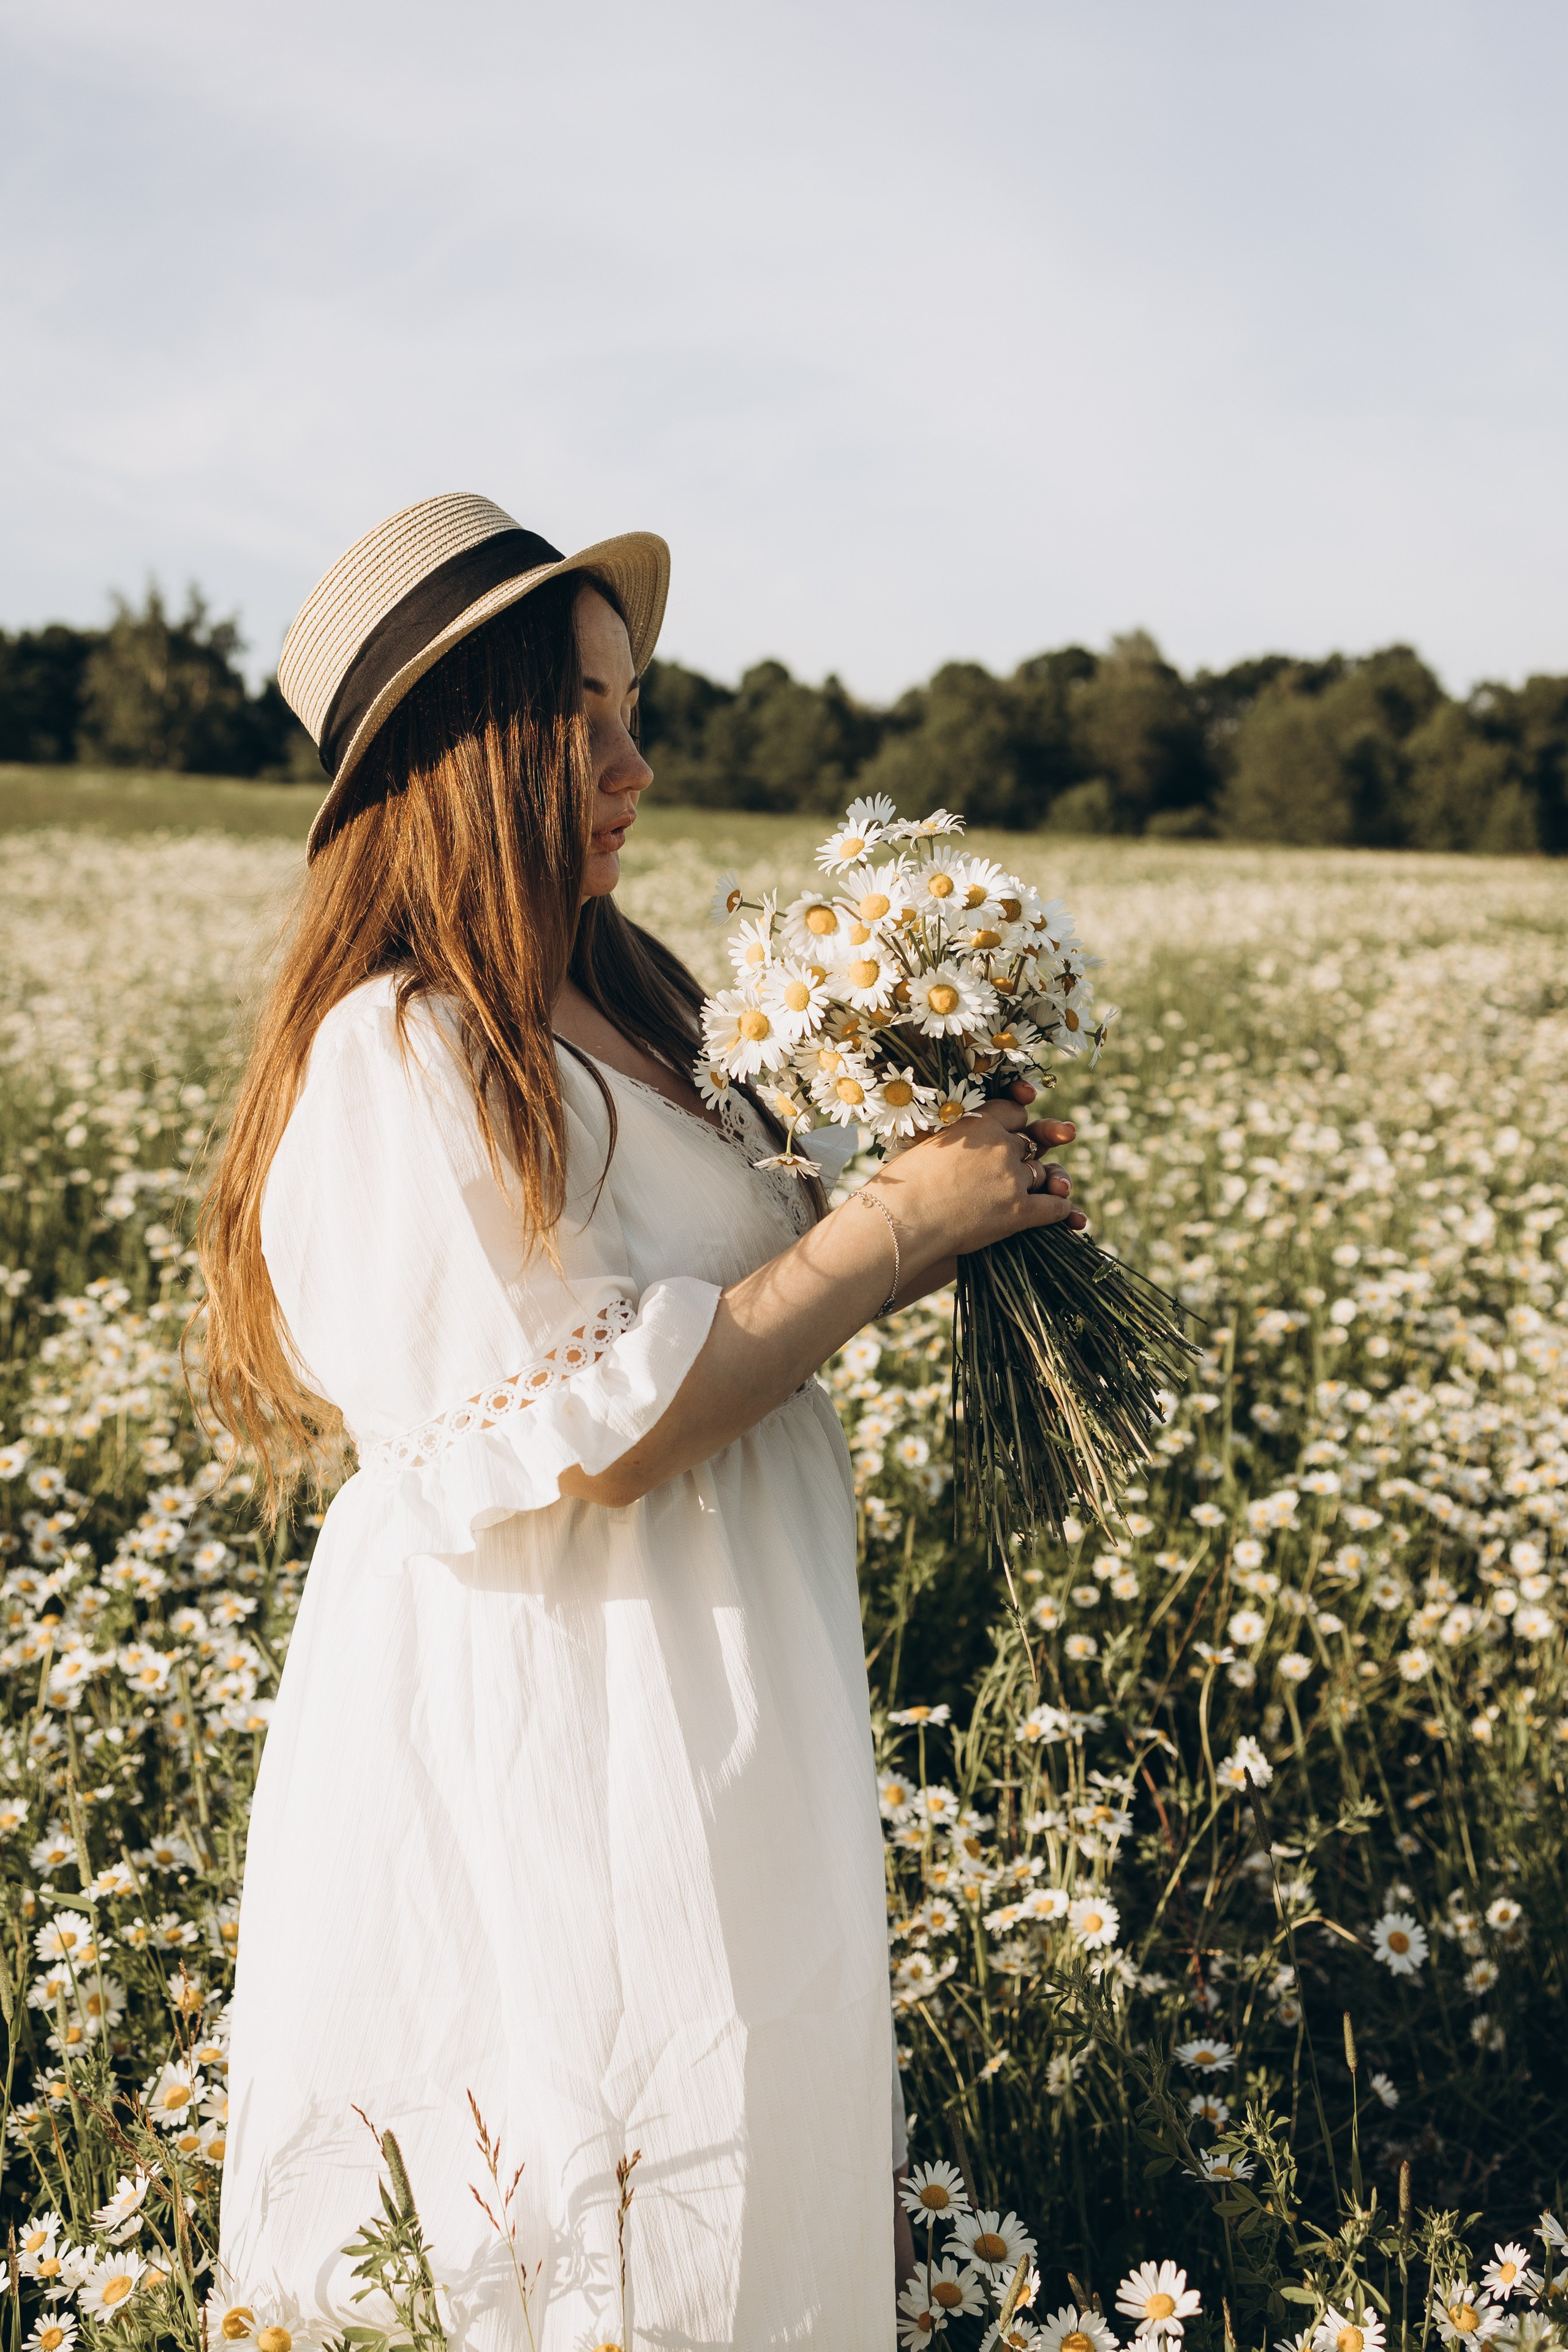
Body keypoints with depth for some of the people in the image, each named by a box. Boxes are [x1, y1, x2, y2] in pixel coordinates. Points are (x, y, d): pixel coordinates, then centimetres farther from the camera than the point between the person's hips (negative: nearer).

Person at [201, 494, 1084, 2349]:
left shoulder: (607, 1007, 7)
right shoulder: (397, 1061, -21)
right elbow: (585, 1435, -25)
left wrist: (946, 1207, 2)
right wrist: (899, 1224, -19)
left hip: (703, 1739, 9)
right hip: (544, 1759, -9)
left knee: (753, 2180, 22)